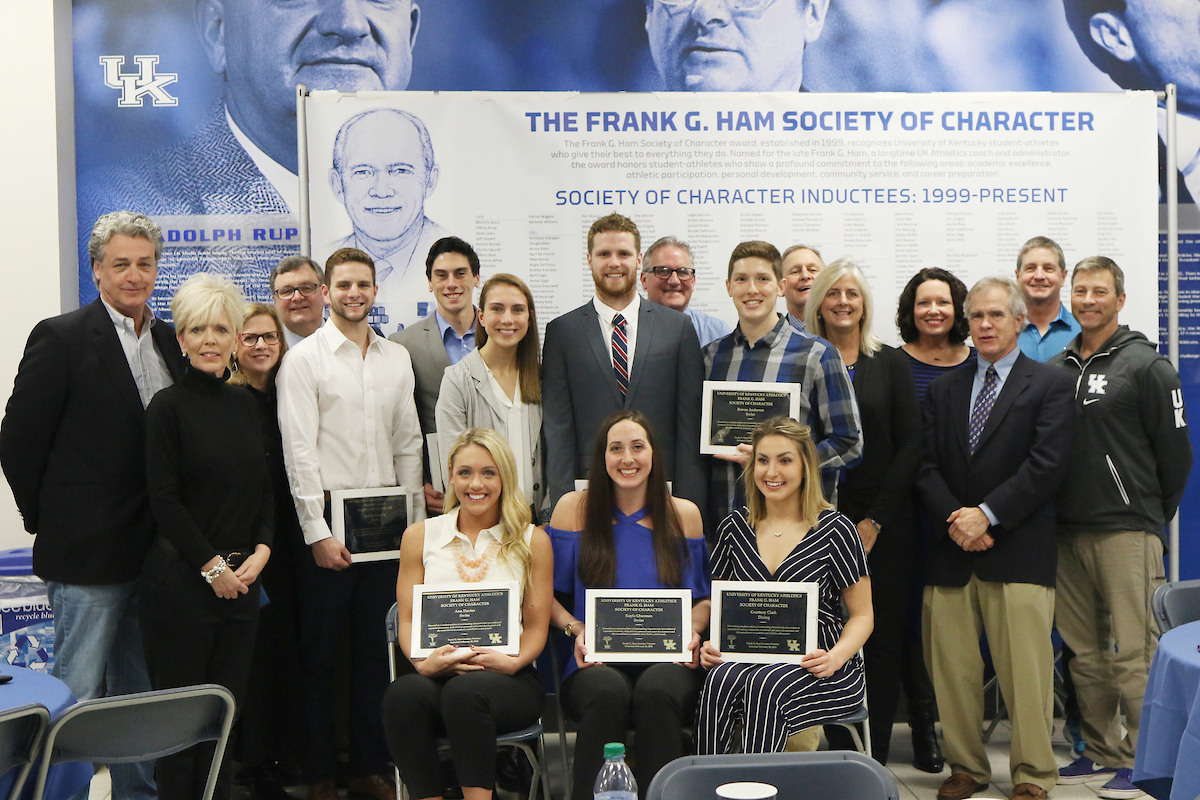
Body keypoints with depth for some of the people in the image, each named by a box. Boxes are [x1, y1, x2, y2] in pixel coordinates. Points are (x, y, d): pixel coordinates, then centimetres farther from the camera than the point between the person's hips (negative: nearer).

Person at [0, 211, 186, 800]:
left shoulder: (169, 341, 10)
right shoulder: (62, 338, -8)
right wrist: (50, 523, -3)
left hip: (155, 552, 6)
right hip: (89, 553, -6)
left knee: (141, 696, 16)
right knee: (78, 699, 2)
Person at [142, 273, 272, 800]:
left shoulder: (244, 405, 12)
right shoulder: (169, 406, -5)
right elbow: (164, 500, -9)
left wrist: (261, 551, -1)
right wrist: (212, 566, -10)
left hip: (240, 577, 5)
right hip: (182, 578, -5)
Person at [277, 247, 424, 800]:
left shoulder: (397, 358, 11)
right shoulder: (303, 359, -4)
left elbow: (408, 445, 13)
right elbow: (299, 450, -8)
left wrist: (416, 519, 7)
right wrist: (318, 532, -12)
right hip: (328, 520, -4)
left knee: (376, 649, 10)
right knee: (320, 651, 3)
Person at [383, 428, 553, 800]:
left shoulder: (532, 541, 12)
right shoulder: (420, 536, 16)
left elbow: (537, 624, 9)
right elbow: (407, 618, 12)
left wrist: (513, 662, -12)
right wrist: (424, 661, -9)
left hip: (507, 678, -1)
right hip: (436, 674, 2)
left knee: (465, 692, -37)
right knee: (403, 694, -34)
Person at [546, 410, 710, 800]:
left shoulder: (684, 514, 12)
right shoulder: (574, 509, 8)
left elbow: (703, 597, 18)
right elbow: (549, 595, 11)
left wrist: (691, 631, -2)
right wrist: (576, 629, -7)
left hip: (667, 662, 1)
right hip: (596, 663, 0)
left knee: (656, 690, -35)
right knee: (608, 692, -36)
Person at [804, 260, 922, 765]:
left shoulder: (890, 363, 6)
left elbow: (910, 445, 1)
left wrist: (876, 520, -6)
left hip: (884, 522, 0)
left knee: (884, 639, 2)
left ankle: (876, 758, 11)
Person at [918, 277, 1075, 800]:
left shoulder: (1049, 384, 4)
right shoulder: (944, 389, 17)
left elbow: (1047, 466, -7)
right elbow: (927, 466, 9)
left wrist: (987, 514, -14)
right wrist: (954, 520, -7)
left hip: (1017, 550, -4)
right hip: (951, 550, 4)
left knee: (1025, 669, -3)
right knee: (951, 668, 4)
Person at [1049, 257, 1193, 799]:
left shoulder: (1146, 365, -2)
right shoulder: (1055, 368, 13)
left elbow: (1175, 452, -1)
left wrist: (1152, 519, 4)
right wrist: (1057, 517, 12)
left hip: (1126, 533, -5)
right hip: (1066, 533, 5)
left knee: (1134, 654, -5)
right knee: (1085, 653, 10)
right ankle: (1102, 752, 20)